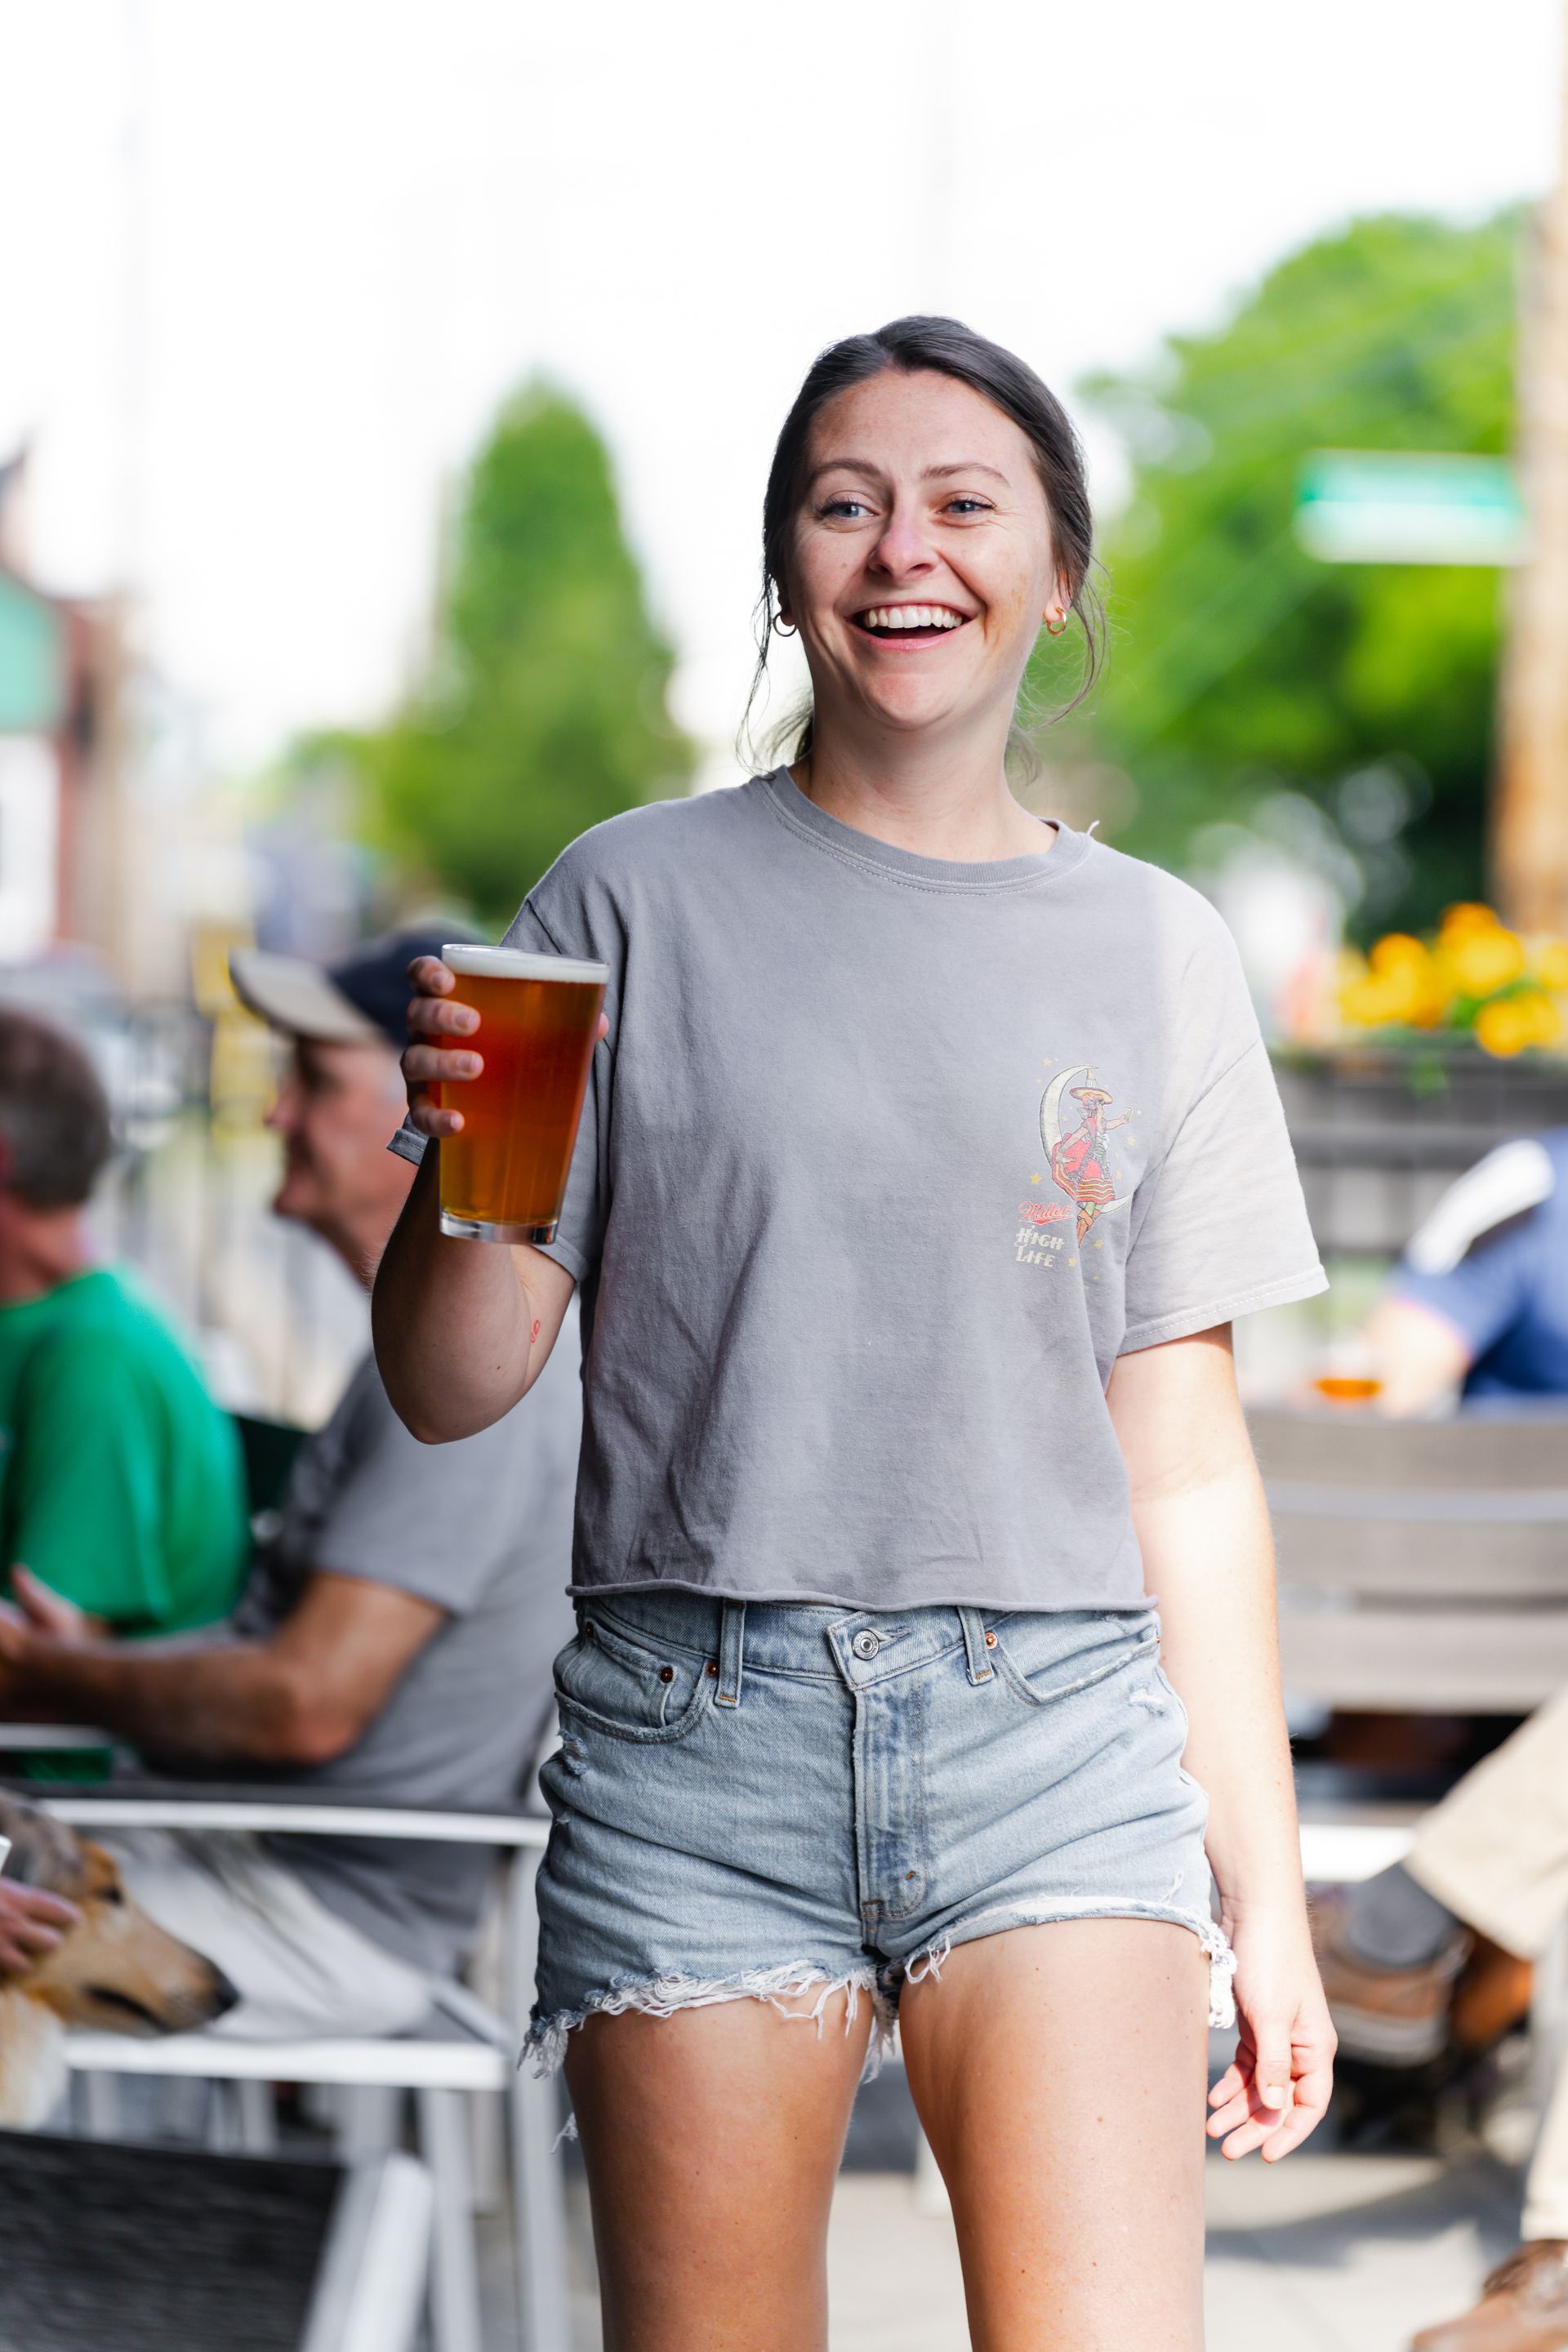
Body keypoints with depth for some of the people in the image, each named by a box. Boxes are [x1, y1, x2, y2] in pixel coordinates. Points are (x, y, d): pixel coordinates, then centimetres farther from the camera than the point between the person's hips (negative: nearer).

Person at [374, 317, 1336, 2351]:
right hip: (699, 1735, -1)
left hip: (1059, 1733, 1)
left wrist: (1263, 1886, 9)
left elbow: (1187, 1461, 11)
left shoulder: (1155, 952, 11)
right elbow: (452, 1389, 4)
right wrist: (461, 1172, -17)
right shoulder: (637, 903, 5)